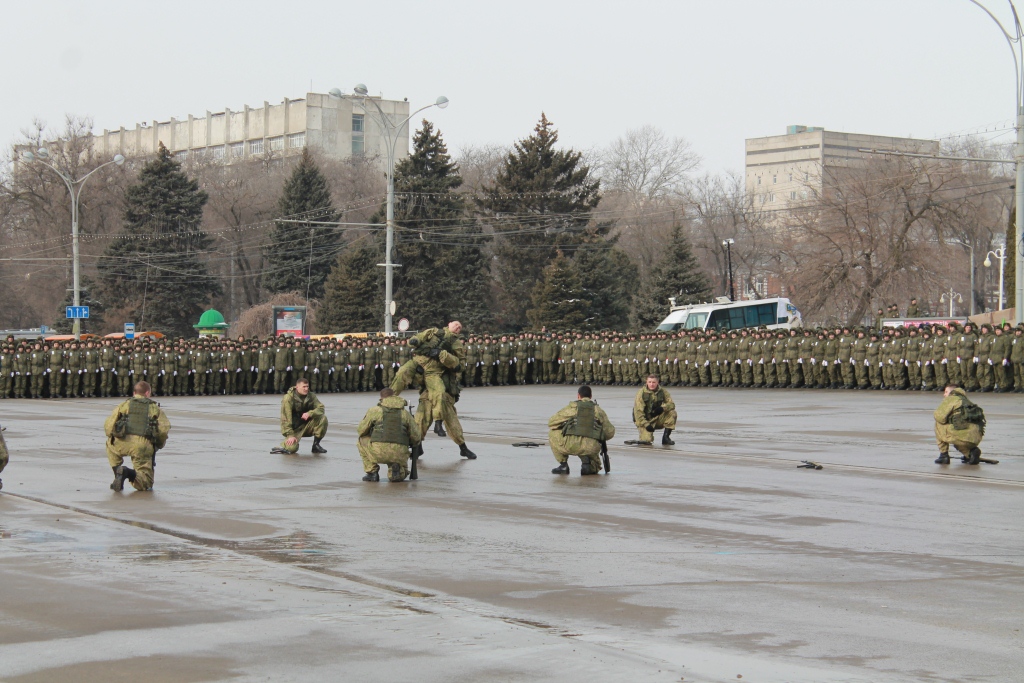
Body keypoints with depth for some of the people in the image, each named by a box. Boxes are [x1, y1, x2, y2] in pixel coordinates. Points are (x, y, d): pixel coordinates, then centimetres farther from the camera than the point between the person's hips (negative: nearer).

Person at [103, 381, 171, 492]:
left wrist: (112, 437, 31)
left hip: (123, 443, 0)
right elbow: (165, 427, 4)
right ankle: (129, 473, -22)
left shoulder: (124, 404, 20)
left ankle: (118, 471, 11)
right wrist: (159, 444, 21)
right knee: (146, 484, 9)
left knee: (110, 446, 37)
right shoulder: (154, 408, 19)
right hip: (144, 445, 0)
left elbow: (108, 425, 11)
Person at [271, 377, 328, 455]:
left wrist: (309, 413, -32)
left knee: (322, 418, -21)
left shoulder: (311, 396, -2)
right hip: (294, 428, -5)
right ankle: (284, 445, 12)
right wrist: (290, 435, -27)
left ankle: (316, 445, -8)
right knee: (292, 448, -28)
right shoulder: (288, 398, -18)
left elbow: (321, 408, -12)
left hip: (306, 425, 5)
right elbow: (285, 418, -21)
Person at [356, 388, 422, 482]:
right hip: (399, 454, 2)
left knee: (362, 441, 29)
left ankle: (372, 472, 16)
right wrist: (412, 444, 37)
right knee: (401, 475, 32)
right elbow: (416, 436, 12)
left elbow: (361, 431, 15)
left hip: (378, 452, -2)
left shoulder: (374, 410, 7)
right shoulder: (405, 413, 14)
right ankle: (395, 469, -6)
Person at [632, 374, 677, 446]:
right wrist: (646, 424, -27)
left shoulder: (662, 391, -2)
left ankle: (666, 437, -11)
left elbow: (671, 404, -8)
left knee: (672, 413, -21)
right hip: (645, 421, -3)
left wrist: (663, 408, -31)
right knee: (647, 441, -23)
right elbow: (638, 411, -17)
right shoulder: (641, 393, -13)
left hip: (657, 418, 3)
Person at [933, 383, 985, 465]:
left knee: (939, 424, 14)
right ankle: (971, 451, 10)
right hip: (976, 439, 8)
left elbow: (940, 416, -1)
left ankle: (944, 455, 11)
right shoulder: (967, 401, 31)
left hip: (963, 435, -8)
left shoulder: (951, 398, 8)